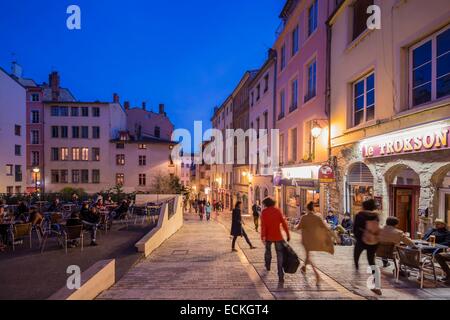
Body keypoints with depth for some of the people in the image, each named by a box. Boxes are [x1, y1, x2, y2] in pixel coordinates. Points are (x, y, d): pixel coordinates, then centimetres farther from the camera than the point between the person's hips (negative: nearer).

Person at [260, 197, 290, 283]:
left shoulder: (264, 212, -6)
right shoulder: (278, 210, 1)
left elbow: (263, 225, -14)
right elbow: (284, 223, -2)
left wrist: (262, 237, -15)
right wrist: (288, 234, 4)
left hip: (268, 236, 0)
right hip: (278, 236, 0)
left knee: (268, 250, 27)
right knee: (280, 255, 1)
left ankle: (268, 266, 46)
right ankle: (281, 275, -6)